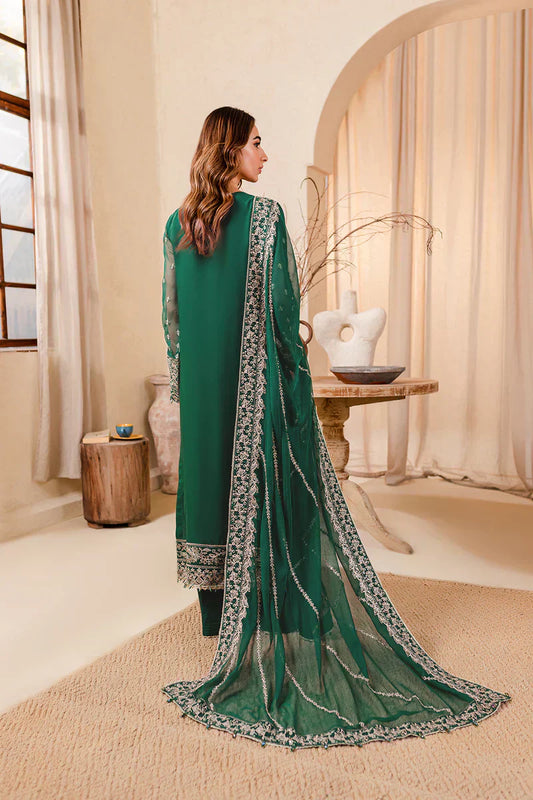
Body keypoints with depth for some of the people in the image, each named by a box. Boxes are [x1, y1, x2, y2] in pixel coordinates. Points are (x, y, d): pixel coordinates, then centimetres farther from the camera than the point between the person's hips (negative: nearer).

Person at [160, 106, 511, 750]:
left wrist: (181, 382, 17)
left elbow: (171, 312, 9)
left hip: (201, 383, 6)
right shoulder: (264, 214, -10)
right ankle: (276, 620, 13)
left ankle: (217, 614, 25)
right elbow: (280, 306, -14)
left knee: (208, 477, 13)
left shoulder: (178, 224, 7)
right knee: (270, 487, 3)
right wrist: (297, 376, -5)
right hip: (256, 378, -5)